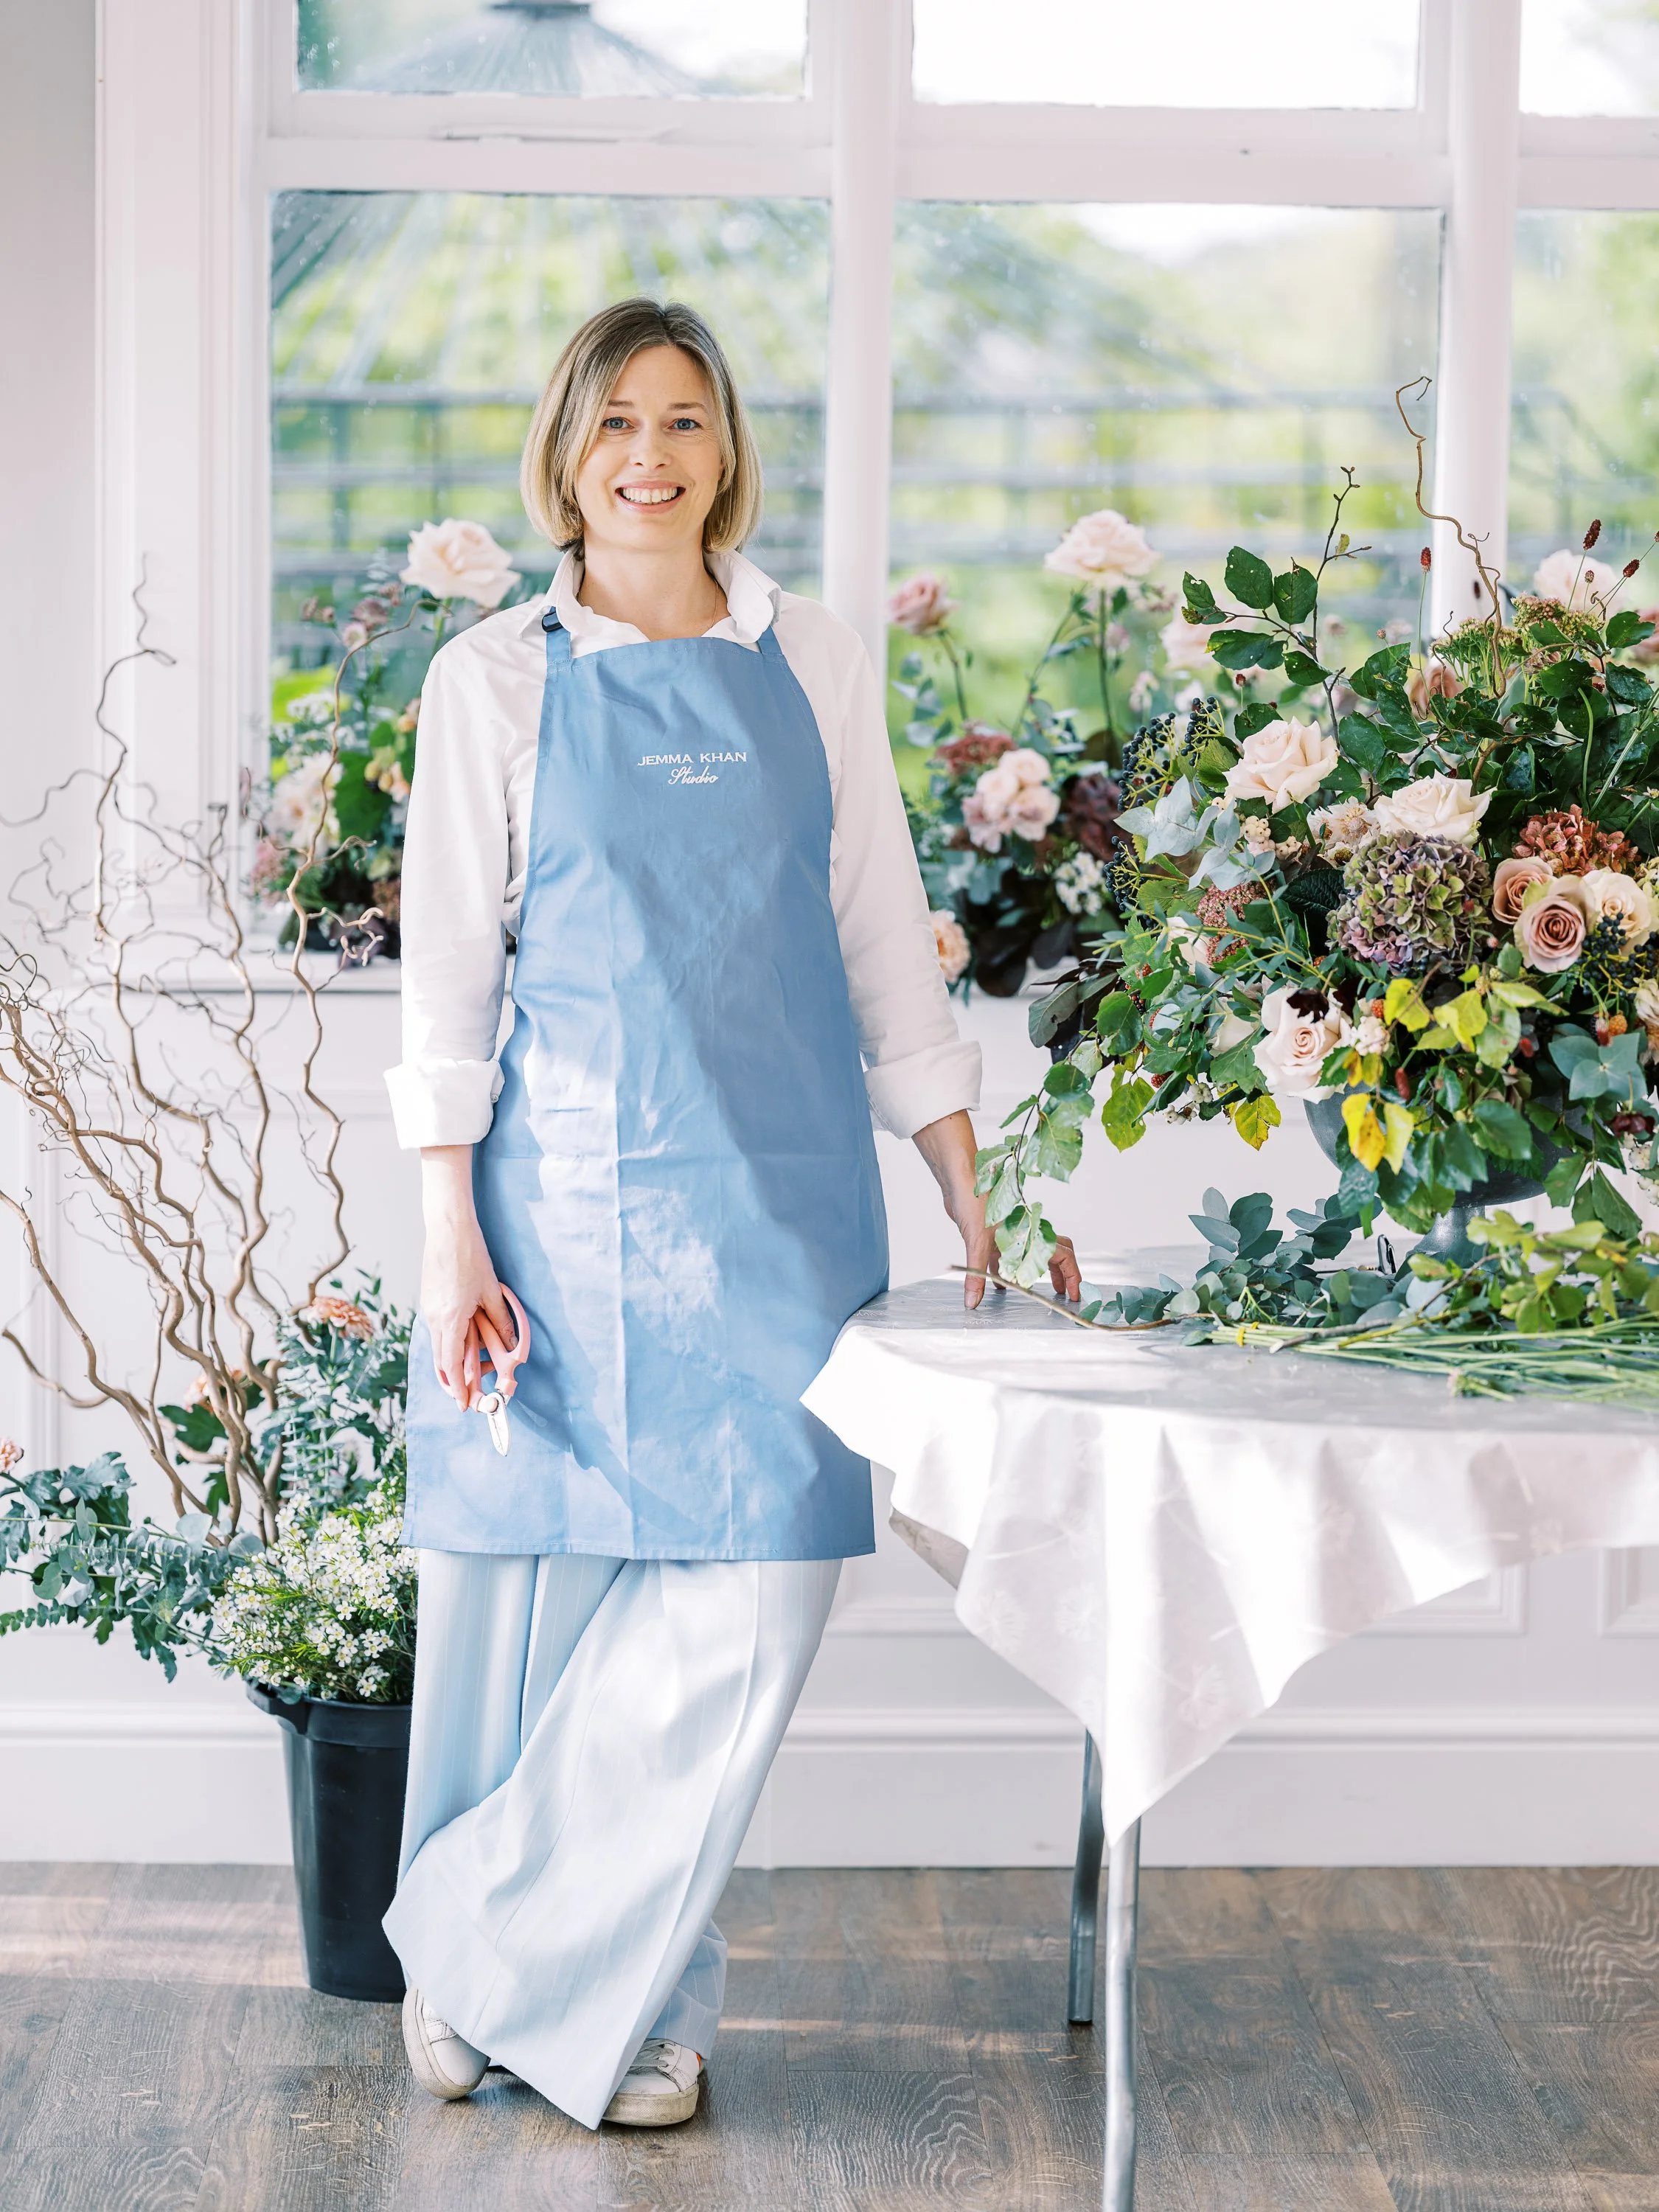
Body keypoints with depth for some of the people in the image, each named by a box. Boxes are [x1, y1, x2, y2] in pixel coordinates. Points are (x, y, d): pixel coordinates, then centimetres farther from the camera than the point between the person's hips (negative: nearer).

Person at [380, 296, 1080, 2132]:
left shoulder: (811, 667, 11)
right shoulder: (496, 680, 5)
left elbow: (885, 945, 13)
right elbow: (445, 976, 2)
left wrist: (974, 1206, 10)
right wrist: (451, 1238, -6)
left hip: (779, 1192, 2)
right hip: (570, 1186, -2)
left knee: (747, 1604, -7)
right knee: (540, 1596, 1)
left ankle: (509, 1964, 9)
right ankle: (562, 1986, 20)